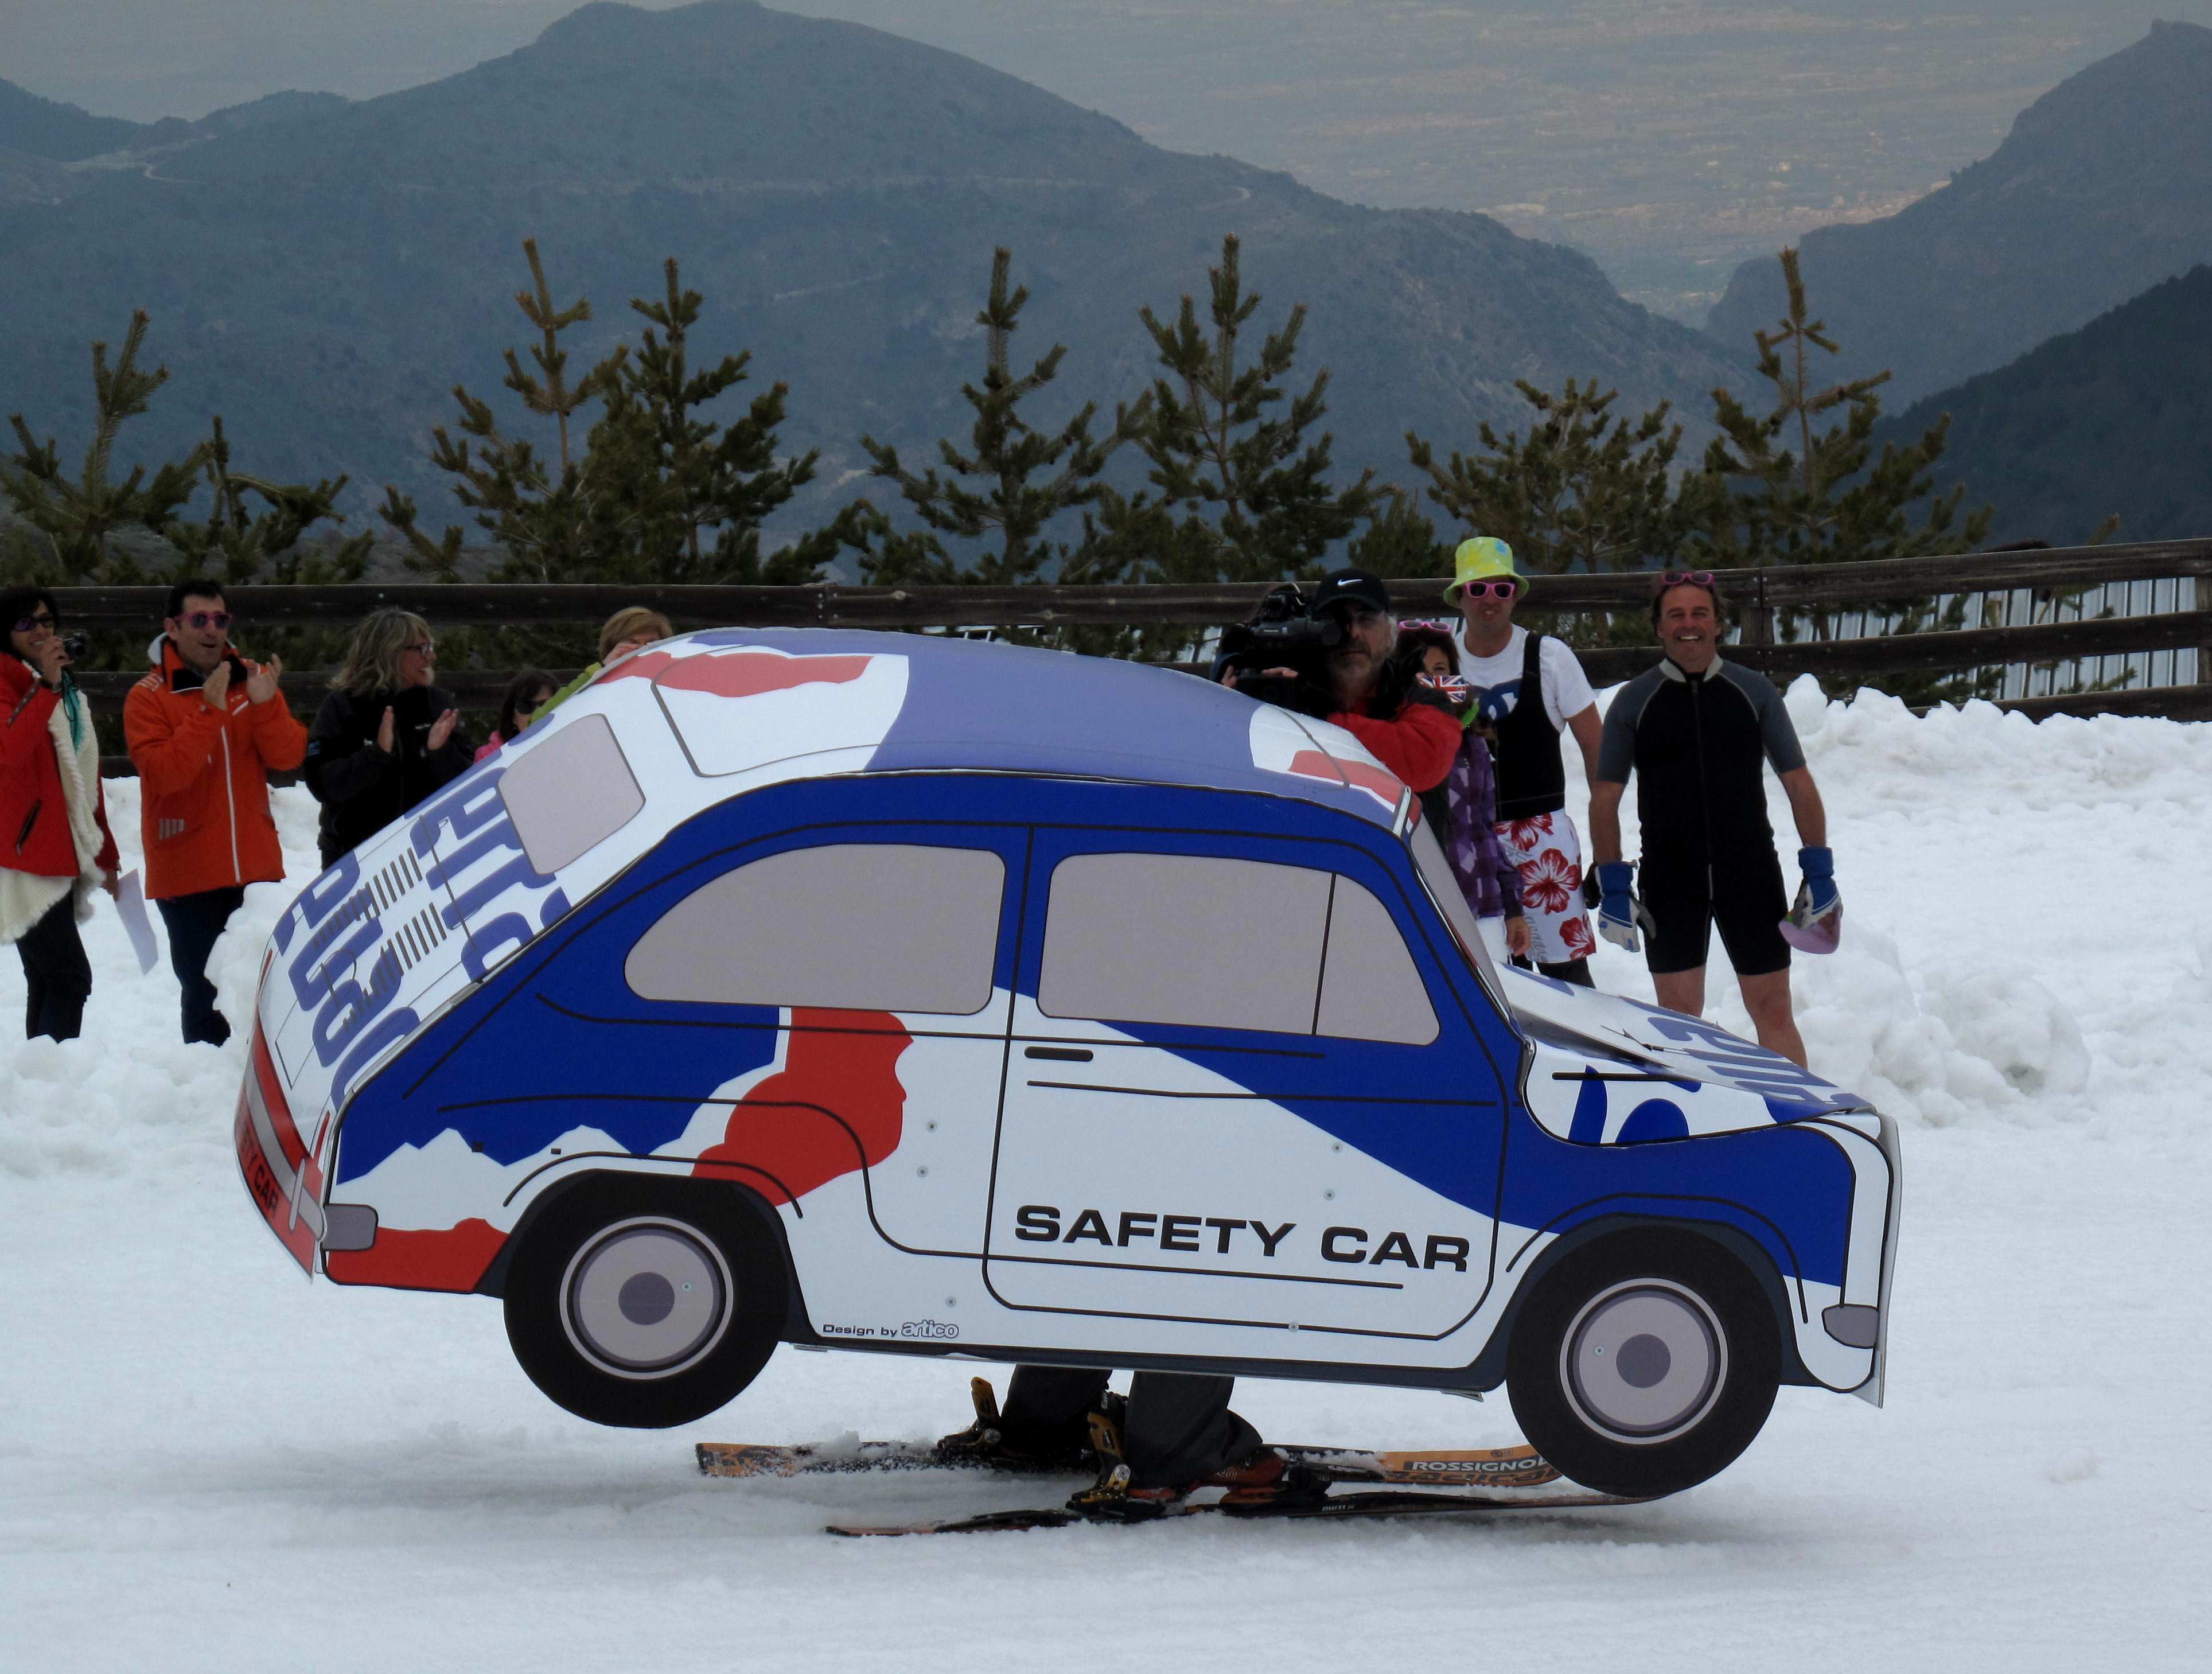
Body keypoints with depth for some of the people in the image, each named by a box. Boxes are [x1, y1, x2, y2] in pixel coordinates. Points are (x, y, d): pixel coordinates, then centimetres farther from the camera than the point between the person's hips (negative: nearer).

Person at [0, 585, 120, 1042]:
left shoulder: (67, 691, 19)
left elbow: (87, 780, 25)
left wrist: (104, 857, 27)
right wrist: (46, 686, -28)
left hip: (61, 860, 8)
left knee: (50, 984, 8)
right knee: (70, 978, -16)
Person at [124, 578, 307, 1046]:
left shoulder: (252, 679, 8)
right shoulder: (149, 697, -3)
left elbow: (289, 757, -1)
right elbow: (162, 772, -17)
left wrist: (265, 704, -19)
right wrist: (210, 710, -24)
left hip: (256, 866, 4)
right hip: (188, 875, -4)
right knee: (207, 994, -5)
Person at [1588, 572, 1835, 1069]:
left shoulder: (1754, 692, 4)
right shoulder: (1634, 702, 3)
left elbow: (1799, 785, 8)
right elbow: (1605, 799, 7)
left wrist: (1820, 872, 2)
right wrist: (1612, 886, 0)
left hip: (1750, 871, 0)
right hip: (1669, 879, 0)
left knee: (1773, 1012, 0)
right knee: (1678, 1019, 3)